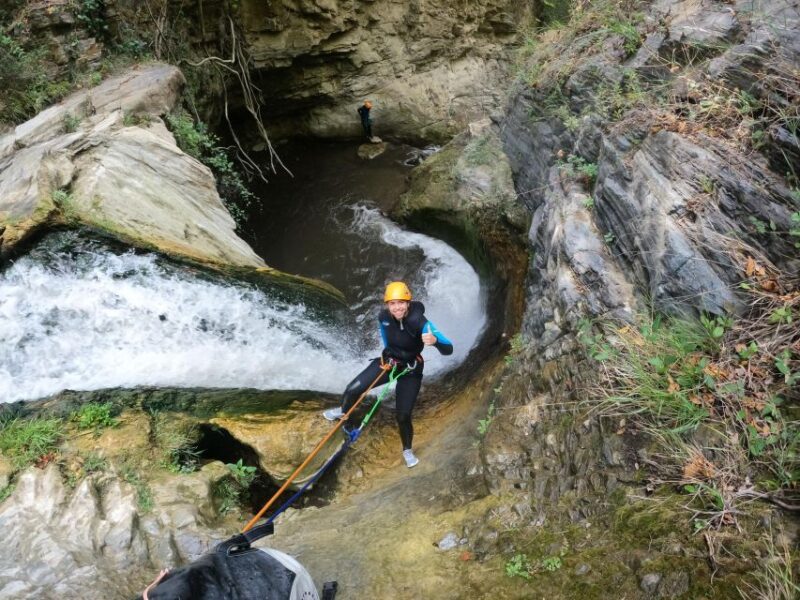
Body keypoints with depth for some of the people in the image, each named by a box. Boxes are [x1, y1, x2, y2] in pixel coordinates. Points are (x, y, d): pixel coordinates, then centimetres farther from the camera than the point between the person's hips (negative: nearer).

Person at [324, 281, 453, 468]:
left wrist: (434, 341, -62)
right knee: (352, 389, -2)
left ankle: (407, 450, 28)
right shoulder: (383, 317, -19)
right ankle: (342, 411, 34)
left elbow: (448, 349, -41)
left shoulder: (420, 322, -33)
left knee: (403, 416, -2)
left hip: (410, 370, -3)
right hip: (387, 362, 4)